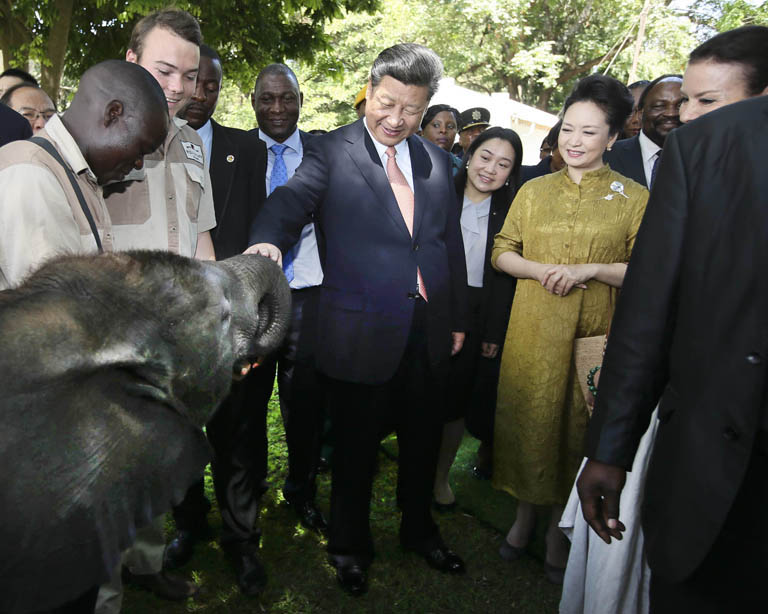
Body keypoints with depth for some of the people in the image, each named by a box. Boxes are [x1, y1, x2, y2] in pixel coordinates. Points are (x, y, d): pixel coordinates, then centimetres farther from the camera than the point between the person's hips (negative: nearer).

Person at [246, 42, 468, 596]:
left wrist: (458, 318, 12)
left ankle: (419, 531, 46)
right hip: (363, 332, -4)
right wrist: (268, 239, -45)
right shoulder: (331, 152, -5)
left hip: (430, 331, 5)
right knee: (356, 448, 12)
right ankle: (350, 546, 37)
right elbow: (292, 200, -22)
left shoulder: (437, 160, 9)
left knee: (423, 442, 20)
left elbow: (451, 241, 12)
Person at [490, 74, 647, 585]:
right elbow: (502, 251, 7)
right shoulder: (534, 191, 7)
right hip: (533, 331, 2)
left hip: (593, 335, -2)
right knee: (526, 419, 9)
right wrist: (542, 269, -11)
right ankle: (525, 516, 32)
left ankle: (560, 528, 29)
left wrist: (592, 269, -18)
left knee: (577, 426, 8)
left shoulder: (634, 198, -1)